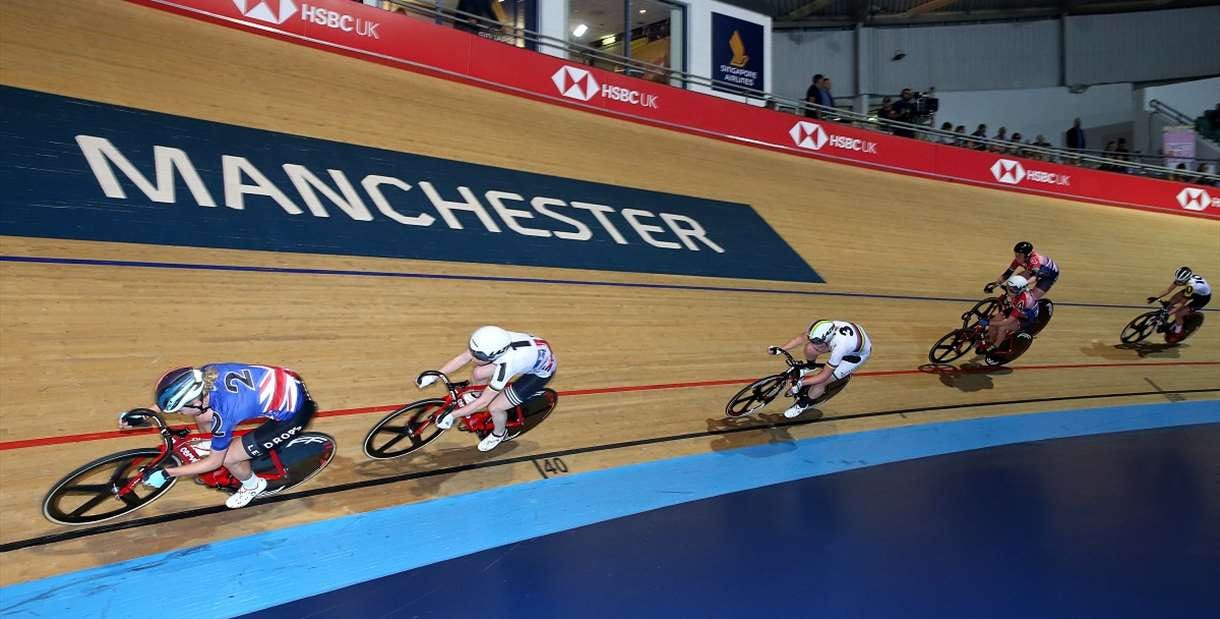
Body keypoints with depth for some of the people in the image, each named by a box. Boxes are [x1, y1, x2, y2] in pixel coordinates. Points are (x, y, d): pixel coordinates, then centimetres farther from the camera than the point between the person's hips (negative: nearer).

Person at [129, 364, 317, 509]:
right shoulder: (205, 374, -13)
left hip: (293, 413, -8)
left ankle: (253, 485, 27)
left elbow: (215, 462, -8)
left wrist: (166, 473, -3)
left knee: (225, 458, -4)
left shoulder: (223, 414, -28)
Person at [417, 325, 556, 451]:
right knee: (478, 374, -4)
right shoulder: (490, 342, -25)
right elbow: (462, 358, -9)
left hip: (542, 370, -6)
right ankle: (477, 396, 30)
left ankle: (499, 434, 24)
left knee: (494, 407, -9)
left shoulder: (506, 365, -39)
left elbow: (483, 401, -28)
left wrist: (452, 415, -21)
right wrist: (433, 376, -11)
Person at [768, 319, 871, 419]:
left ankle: (803, 404, 18)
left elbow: (824, 376, -30)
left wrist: (800, 383, -28)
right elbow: (801, 337, -11)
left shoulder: (839, 347, -44)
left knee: (820, 382, -11)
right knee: (809, 349, -6)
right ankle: (810, 369, 30)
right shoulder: (823, 327, -31)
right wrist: (780, 349, -18)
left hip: (857, 355, -6)